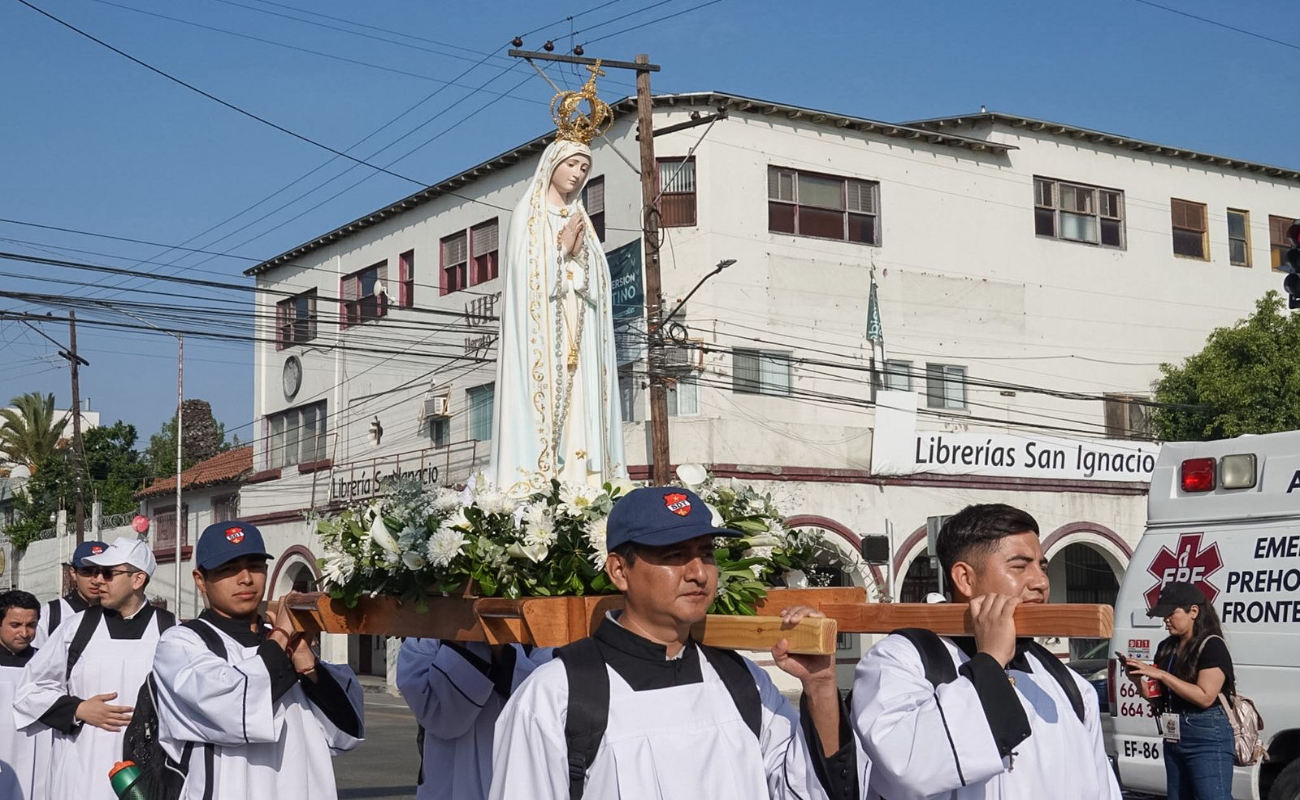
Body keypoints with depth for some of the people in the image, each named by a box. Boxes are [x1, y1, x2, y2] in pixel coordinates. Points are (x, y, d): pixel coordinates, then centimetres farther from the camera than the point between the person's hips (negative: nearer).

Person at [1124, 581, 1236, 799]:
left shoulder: (1212, 646, -11)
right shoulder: (1166, 648, 10)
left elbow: (1205, 697, -21)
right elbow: (1157, 698, 16)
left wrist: (1161, 675, -20)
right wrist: (1138, 681, -4)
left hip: (1207, 736, -8)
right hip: (1174, 737, 8)